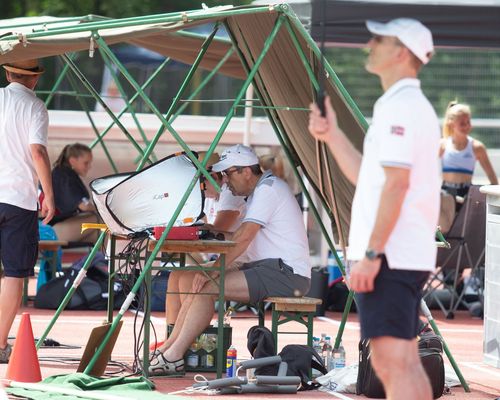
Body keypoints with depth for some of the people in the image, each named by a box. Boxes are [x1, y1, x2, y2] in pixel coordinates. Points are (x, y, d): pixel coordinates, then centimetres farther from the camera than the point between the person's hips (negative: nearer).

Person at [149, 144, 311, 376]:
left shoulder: (267, 189, -13)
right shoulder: (259, 191, 20)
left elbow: (244, 237, -22)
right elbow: (243, 236, 17)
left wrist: (215, 269, -22)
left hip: (286, 274, -10)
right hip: (272, 269, 10)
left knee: (207, 287, -19)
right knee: (198, 284, 2)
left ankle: (173, 357, -18)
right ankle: (168, 349, -3)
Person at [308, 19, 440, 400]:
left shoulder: (399, 106, -12)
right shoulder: (412, 105, 19)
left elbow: (396, 183, -20)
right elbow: (371, 178, 25)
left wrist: (371, 254, -22)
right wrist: (332, 136, 19)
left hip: (390, 254, -11)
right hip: (411, 254, 11)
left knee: (393, 364, -13)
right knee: (406, 362, 13)